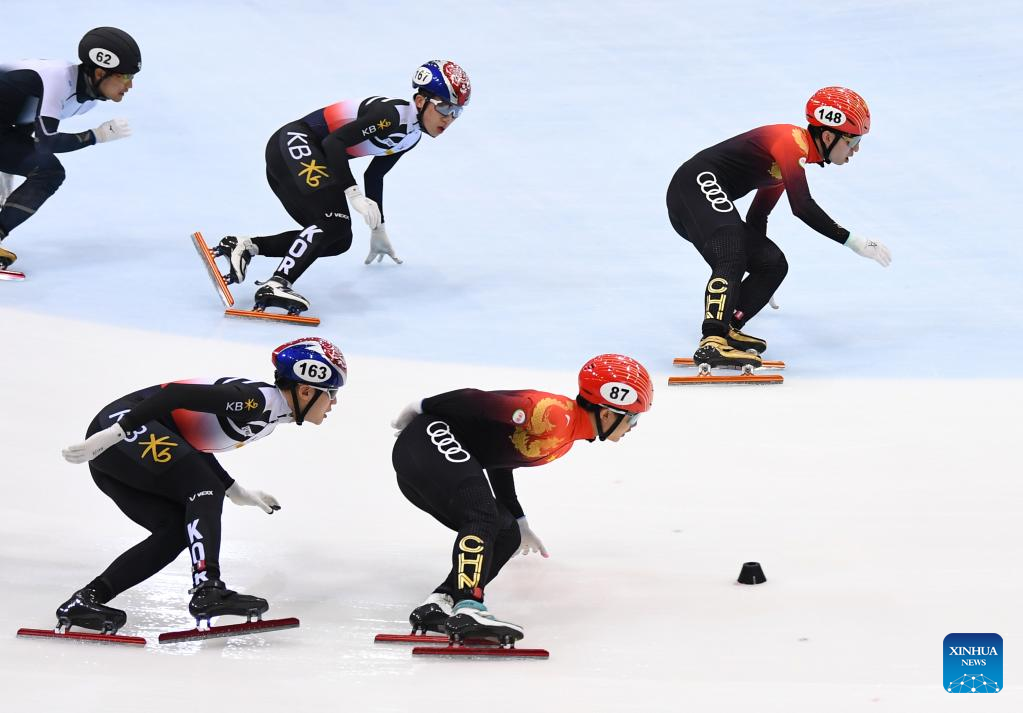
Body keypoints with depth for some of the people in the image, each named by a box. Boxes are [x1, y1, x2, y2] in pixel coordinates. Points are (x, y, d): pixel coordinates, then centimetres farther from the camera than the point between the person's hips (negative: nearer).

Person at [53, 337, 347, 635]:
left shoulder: (265, 417, 16)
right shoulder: (255, 398, -16)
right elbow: (178, 394, -24)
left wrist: (236, 491, 23)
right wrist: (114, 434, -28)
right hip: (120, 423, -10)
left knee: (178, 530, 3)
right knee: (205, 490, -18)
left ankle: (86, 600, 2)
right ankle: (207, 589, -30)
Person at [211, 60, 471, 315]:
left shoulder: (411, 137, 11)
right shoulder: (391, 114, -19)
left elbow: (374, 176, 25)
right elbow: (334, 142, -25)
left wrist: (378, 230, 31)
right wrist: (354, 194, -29)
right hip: (293, 143, -10)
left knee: (339, 240, 5)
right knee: (333, 221, -24)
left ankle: (246, 246, 0)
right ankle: (275, 286, -33)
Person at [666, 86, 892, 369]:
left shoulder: (796, 155, 18)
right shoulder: (791, 141, -13)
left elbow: (759, 212, 30)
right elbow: (802, 206, -26)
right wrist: (853, 241, -19)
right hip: (696, 185, -11)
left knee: (774, 265, 9)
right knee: (731, 258, -32)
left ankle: (726, 330, -5)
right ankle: (713, 343, -49)